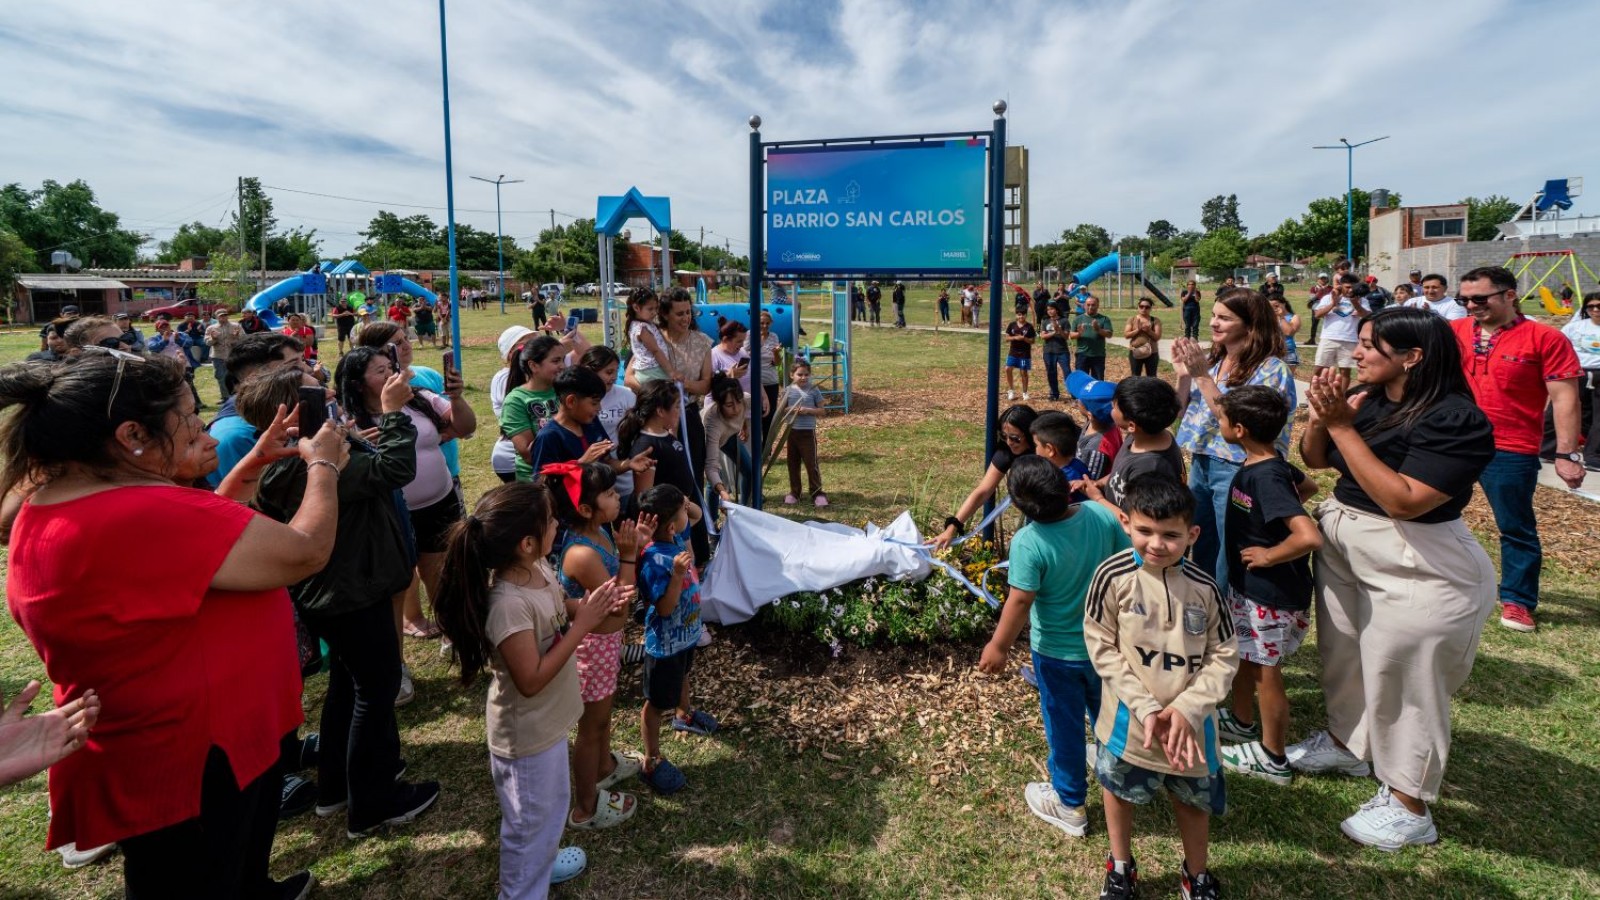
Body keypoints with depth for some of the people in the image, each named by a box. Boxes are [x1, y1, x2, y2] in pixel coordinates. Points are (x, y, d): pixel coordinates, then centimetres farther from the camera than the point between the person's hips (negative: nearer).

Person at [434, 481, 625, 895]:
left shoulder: (539, 568, -10)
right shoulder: (508, 604, -35)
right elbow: (531, 680, -30)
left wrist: (594, 607, -10)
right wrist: (583, 624, -29)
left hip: (546, 721, 9)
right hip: (527, 733, -9)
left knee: (551, 805, 31)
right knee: (530, 820, 16)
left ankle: (541, 862, 56)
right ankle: (524, 890, 40)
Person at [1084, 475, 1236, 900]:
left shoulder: (1203, 587, -15)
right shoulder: (1113, 576, -20)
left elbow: (1224, 656, -7)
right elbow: (1102, 647, -14)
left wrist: (1185, 709, -18)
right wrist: (1145, 708, -18)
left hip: (1189, 720, 1)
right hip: (1128, 717, -1)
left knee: (1194, 799, 22)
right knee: (1119, 791, 20)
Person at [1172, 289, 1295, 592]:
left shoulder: (1271, 369, -13)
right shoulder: (1212, 360, 7)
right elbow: (1184, 412, 10)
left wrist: (1203, 376, -23)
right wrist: (1183, 374, -5)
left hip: (1236, 470, -7)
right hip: (1200, 463, 7)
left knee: (1230, 559, 5)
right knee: (1201, 550, 19)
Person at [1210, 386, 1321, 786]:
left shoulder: (1266, 478, -29)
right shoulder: (1268, 465, -1)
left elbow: (1309, 537, -40)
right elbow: (1308, 485, 20)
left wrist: (1268, 555, -24)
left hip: (1272, 595, -9)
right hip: (1246, 586, 9)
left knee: (1265, 673, 7)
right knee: (1242, 656, 25)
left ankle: (1272, 758, 25)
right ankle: (1242, 721, 46)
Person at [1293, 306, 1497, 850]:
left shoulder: (1456, 421, -21)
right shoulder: (1368, 398, -3)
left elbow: (1403, 500, -30)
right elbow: (1315, 459, 5)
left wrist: (1342, 426, -29)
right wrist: (1323, 414, -14)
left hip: (1417, 572, -7)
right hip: (1344, 549, 7)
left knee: (1400, 682, 4)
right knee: (1343, 656, 22)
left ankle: (1409, 808, 22)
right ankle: (1346, 744, 46)